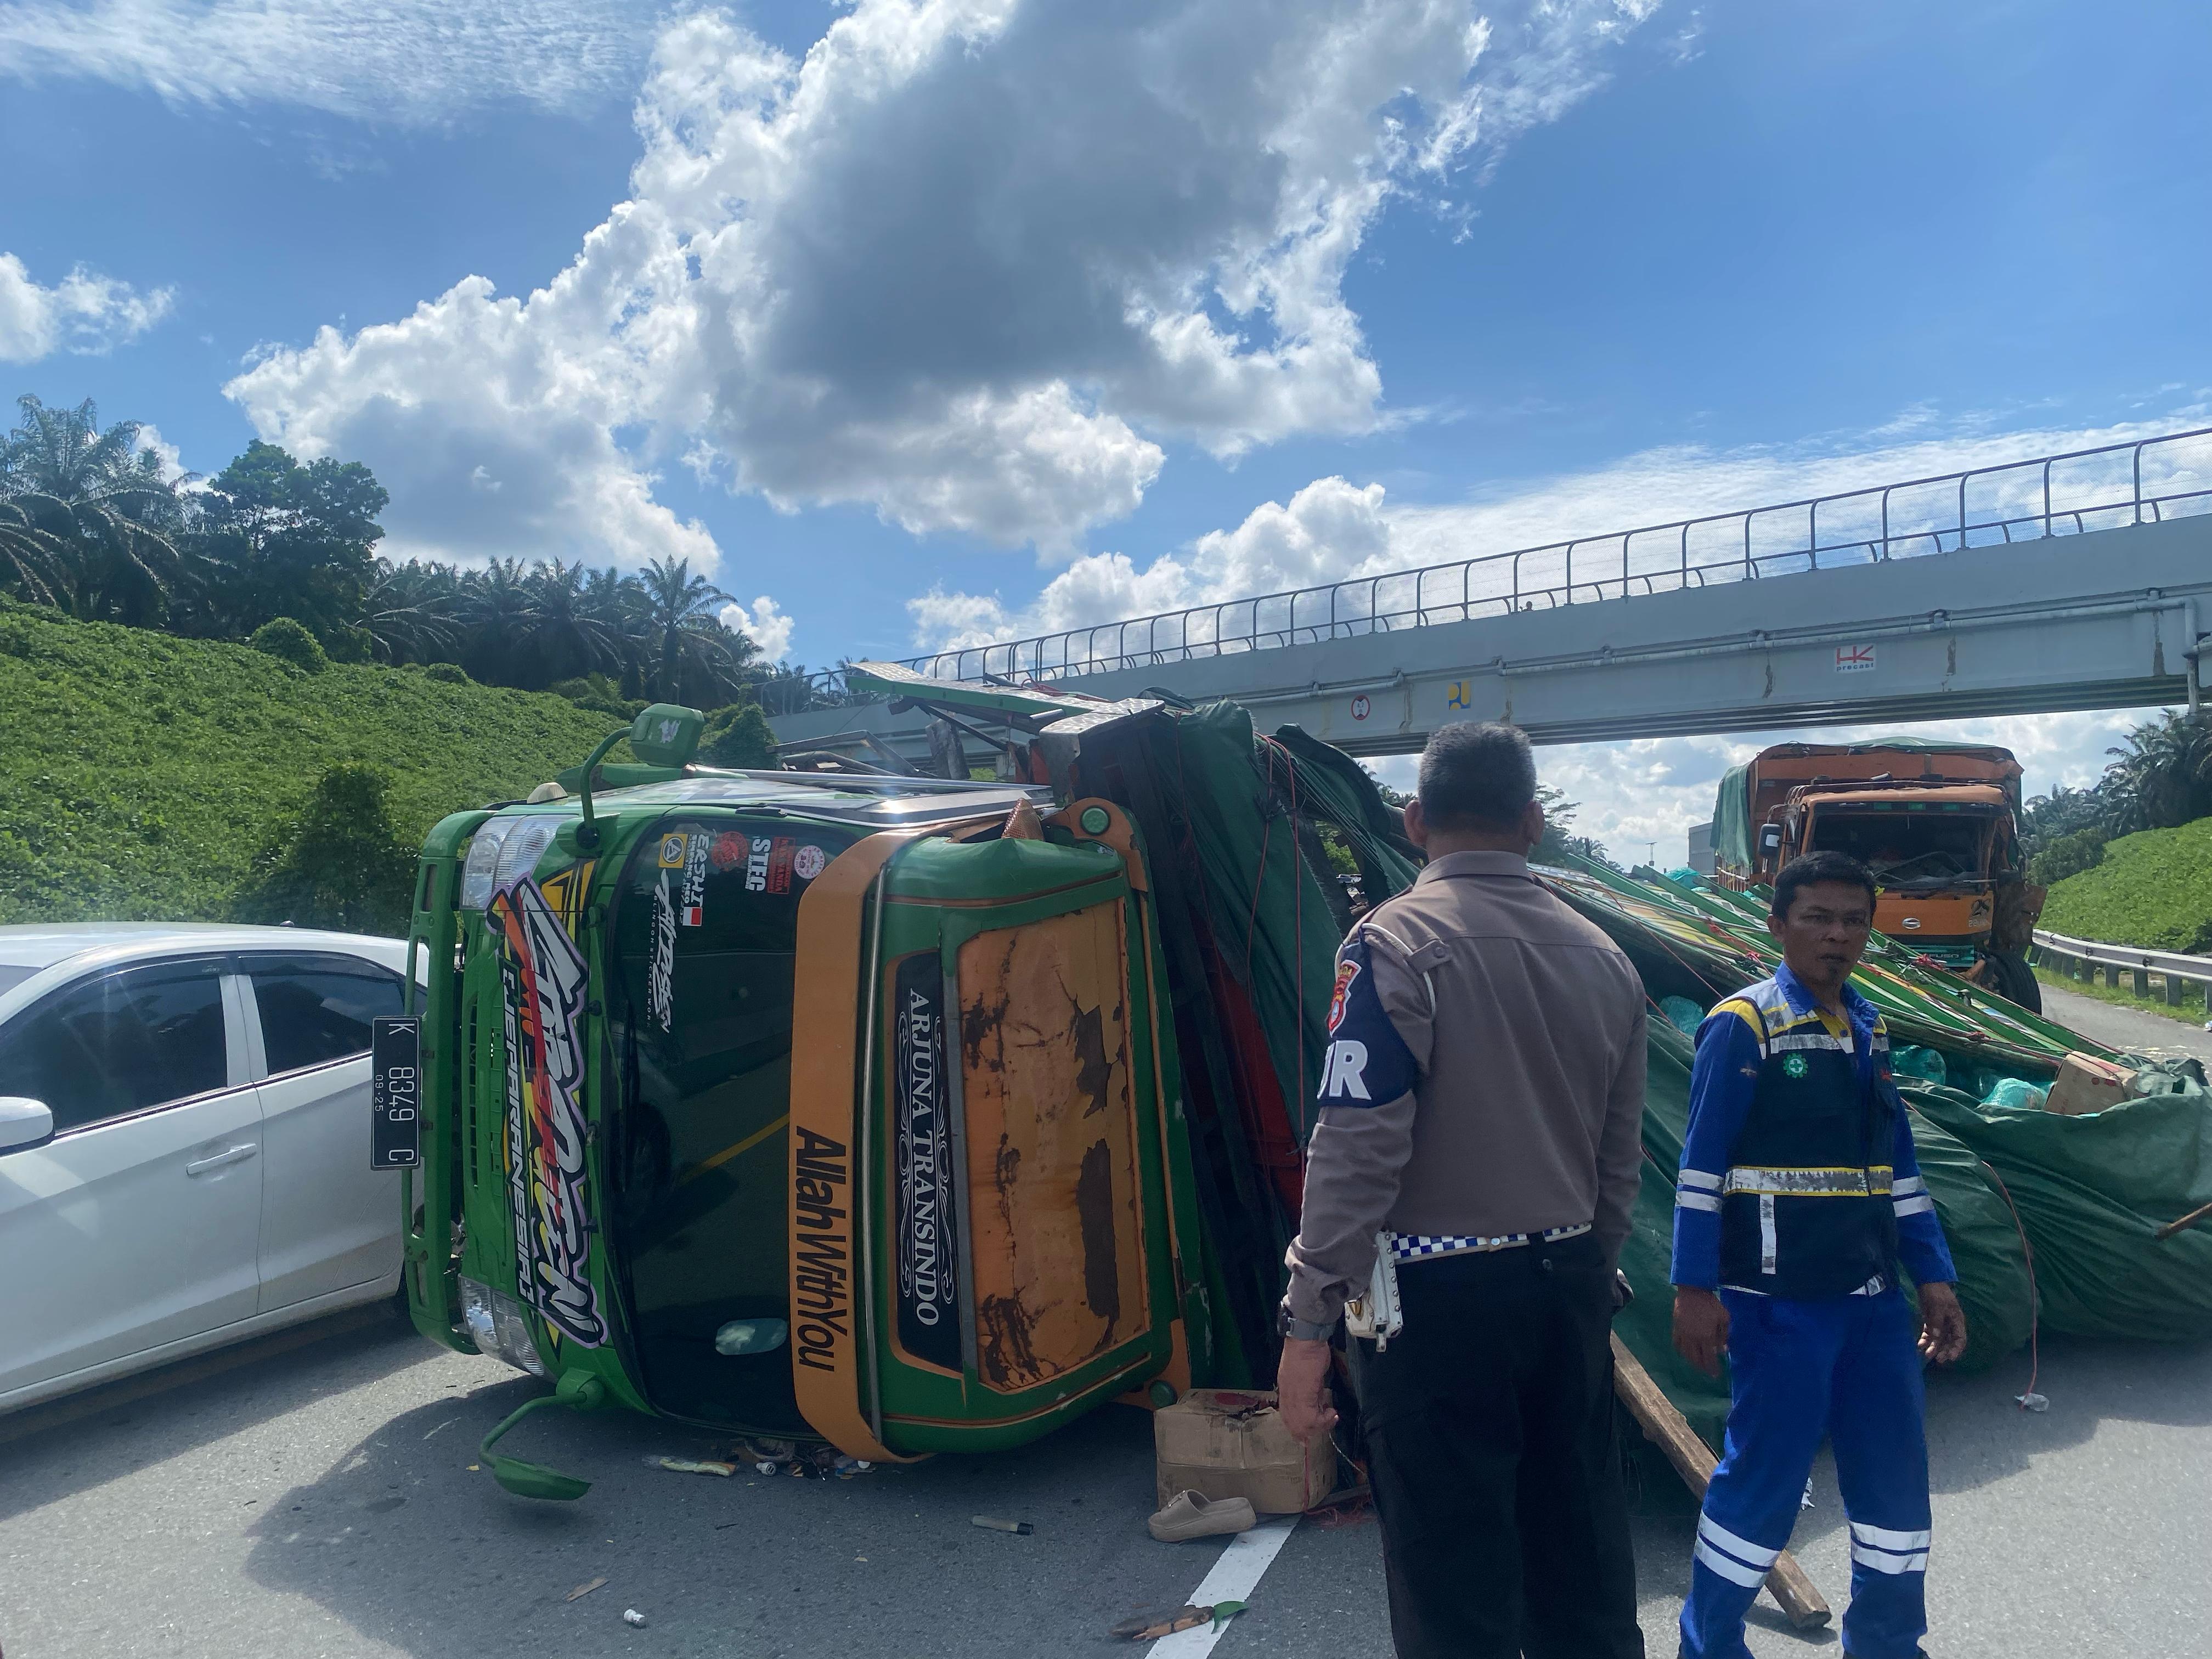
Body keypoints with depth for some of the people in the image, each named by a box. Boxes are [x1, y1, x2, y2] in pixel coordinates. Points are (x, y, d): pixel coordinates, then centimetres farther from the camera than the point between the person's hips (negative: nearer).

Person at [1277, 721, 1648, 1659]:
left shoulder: (1396, 942, -13)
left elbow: (1357, 1151, -18)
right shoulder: (1602, 958, 6)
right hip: (1567, 1287, 7)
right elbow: (1618, 1161, 12)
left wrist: (1308, 1322, -13)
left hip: (1437, 1298, -6)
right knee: (1581, 1559, 20)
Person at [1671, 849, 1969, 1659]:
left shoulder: (1870, 1029, 10)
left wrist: (1933, 1276, 13)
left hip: (1871, 1293, 7)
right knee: (1764, 1474, 2)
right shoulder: (1742, 1025, -11)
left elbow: (1898, 1167, 16)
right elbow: (1701, 1169, -12)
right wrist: (1694, 1289, -14)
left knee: (1897, 1474, 14)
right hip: (1780, 1298, -7)